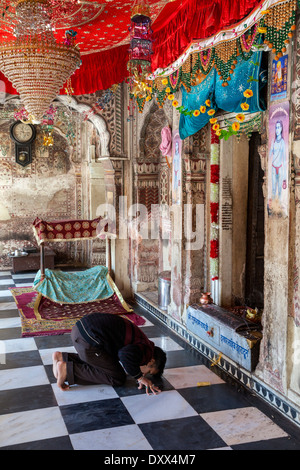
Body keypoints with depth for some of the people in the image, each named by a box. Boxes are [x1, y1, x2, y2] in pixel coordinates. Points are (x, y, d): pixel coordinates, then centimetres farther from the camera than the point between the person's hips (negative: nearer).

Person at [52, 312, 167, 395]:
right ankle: (67, 369, -3)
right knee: (117, 378, 3)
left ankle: (62, 357, 22)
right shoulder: (147, 352, -8)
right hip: (88, 339, -10)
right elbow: (126, 355, -28)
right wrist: (140, 377, -11)